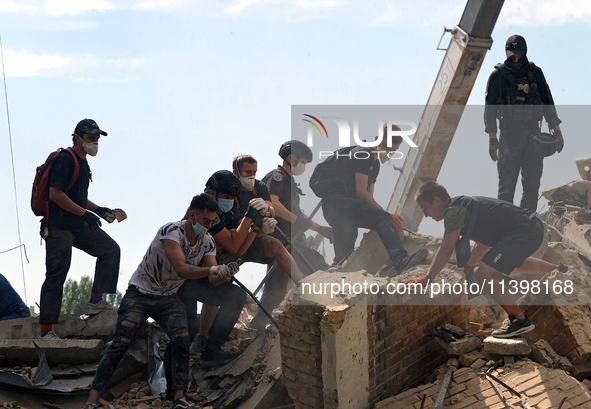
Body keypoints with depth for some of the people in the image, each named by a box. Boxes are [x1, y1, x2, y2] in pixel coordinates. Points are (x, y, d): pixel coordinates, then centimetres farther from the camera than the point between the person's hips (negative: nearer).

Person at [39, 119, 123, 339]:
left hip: (78, 226, 9)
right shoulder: (65, 160, -12)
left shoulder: (83, 162, 18)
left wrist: (98, 209, 15)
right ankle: (46, 330, -2)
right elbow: (55, 193, -22)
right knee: (56, 276, -7)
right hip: (58, 227, -9)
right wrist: (85, 213, -20)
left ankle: (95, 301, 0)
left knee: (110, 249, -2)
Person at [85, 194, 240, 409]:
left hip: (168, 298, 5)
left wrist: (226, 273, -29)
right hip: (140, 293, -5)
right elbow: (181, 269, -33)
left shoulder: (207, 242, 0)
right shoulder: (172, 231, -22)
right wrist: (212, 270, -46)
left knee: (182, 340, -21)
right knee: (120, 344, -18)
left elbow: (213, 280, -7)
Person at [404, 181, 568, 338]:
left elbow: (446, 249, -19)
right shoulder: (464, 204, 17)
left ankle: (520, 320, -9)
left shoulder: (454, 210, -13)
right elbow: (482, 243, 28)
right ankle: (559, 270, 59)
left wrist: (426, 279, -16)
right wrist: (468, 266, 32)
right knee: (513, 263, 39)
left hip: (524, 234, -11)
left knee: (483, 274, -14)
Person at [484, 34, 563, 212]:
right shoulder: (498, 75, 0)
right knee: (506, 186, -4)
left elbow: (548, 103, 13)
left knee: (532, 186, 4)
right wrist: (492, 139, -7)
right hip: (509, 136, -3)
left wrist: (557, 131, 8)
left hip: (533, 136, 3)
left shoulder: (535, 72, 8)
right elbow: (490, 108, 0)